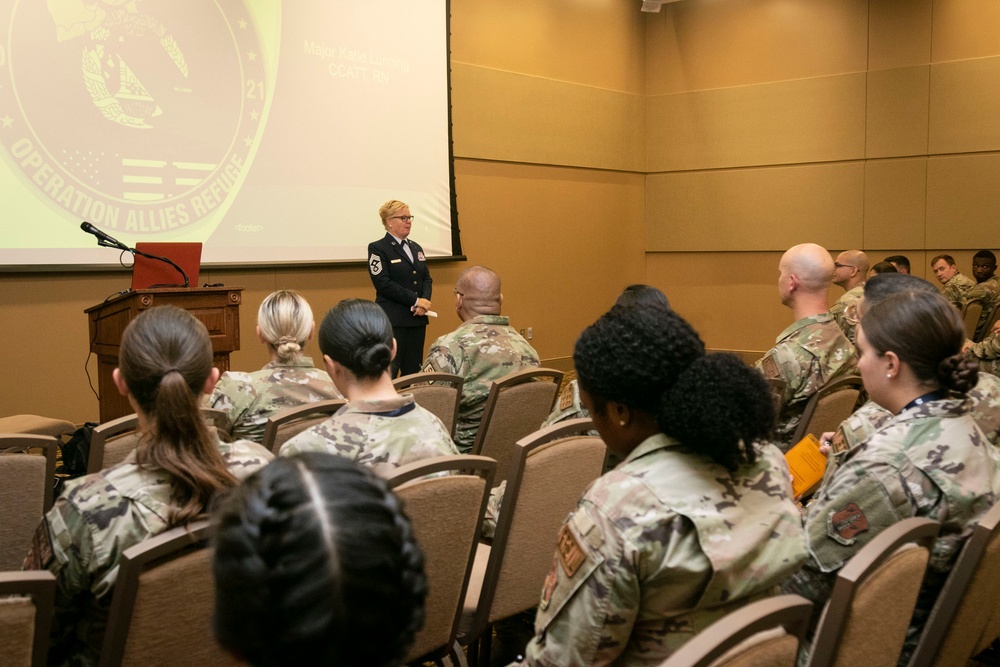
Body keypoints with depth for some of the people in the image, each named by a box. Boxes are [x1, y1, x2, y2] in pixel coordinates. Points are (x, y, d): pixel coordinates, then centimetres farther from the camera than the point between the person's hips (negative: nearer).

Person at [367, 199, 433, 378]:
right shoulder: (377, 249, -4)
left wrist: (425, 300, -6)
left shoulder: (416, 248, 18)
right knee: (388, 371, -9)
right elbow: (383, 283, -14)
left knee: (413, 370, 7)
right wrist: (416, 301, -15)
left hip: (418, 318, 7)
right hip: (393, 320, -7)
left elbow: (426, 278, 15)